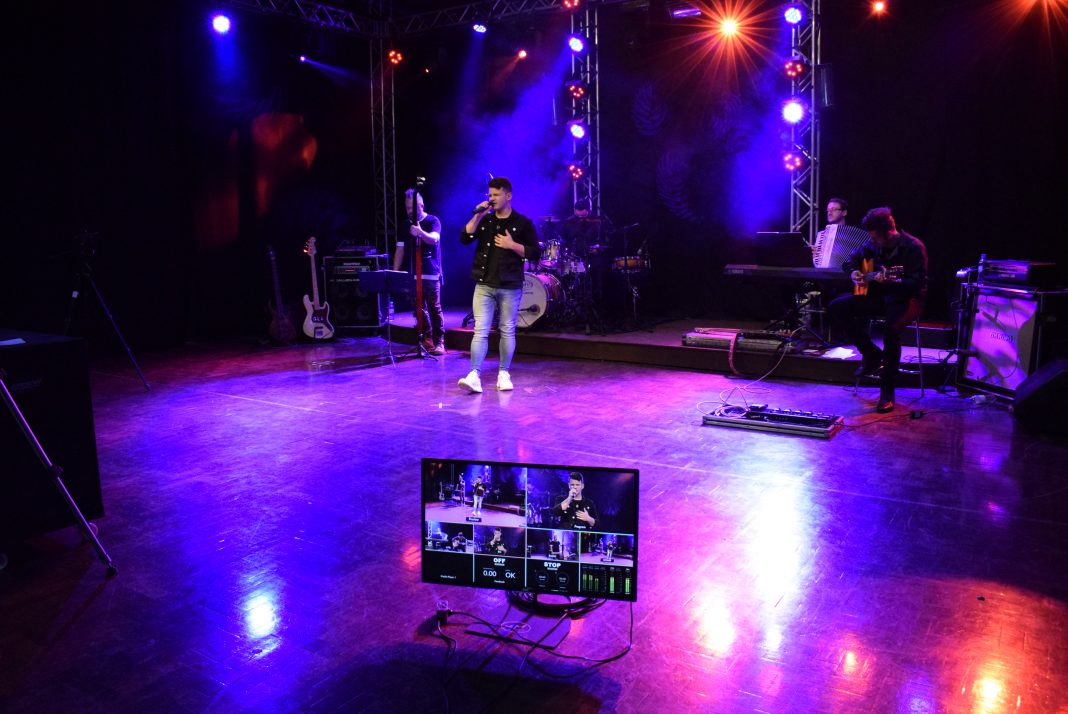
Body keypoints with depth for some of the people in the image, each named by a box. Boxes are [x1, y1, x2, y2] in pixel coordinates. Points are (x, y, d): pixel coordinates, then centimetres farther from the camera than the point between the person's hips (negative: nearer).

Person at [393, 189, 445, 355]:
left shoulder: (433, 221, -1)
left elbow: (434, 239, -21)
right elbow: (400, 250, 11)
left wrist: (420, 232, -41)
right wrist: (395, 272, 4)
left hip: (431, 274, -4)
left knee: (434, 308, -5)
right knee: (418, 309, 6)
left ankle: (439, 342, 1)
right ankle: (427, 340, 17)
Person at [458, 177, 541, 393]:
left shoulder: (522, 223, 1)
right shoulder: (484, 220, 10)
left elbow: (534, 254, -2)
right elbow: (464, 239, -3)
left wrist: (512, 245, -13)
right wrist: (477, 215, -9)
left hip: (510, 287, -2)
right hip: (484, 285, 2)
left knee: (507, 331, 7)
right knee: (480, 331, -6)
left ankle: (504, 373, 18)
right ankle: (474, 376, -10)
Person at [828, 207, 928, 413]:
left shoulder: (913, 247, -16)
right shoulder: (874, 244, 2)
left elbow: (919, 283, -22)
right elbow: (851, 259, 18)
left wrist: (890, 281, -36)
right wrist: (854, 273, -4)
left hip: (906, 299, -7)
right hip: (879, 296, 7)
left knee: (891, 328, -37)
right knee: (836, 307, -10)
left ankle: (887, 392, -25)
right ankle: (872, 354, 1)